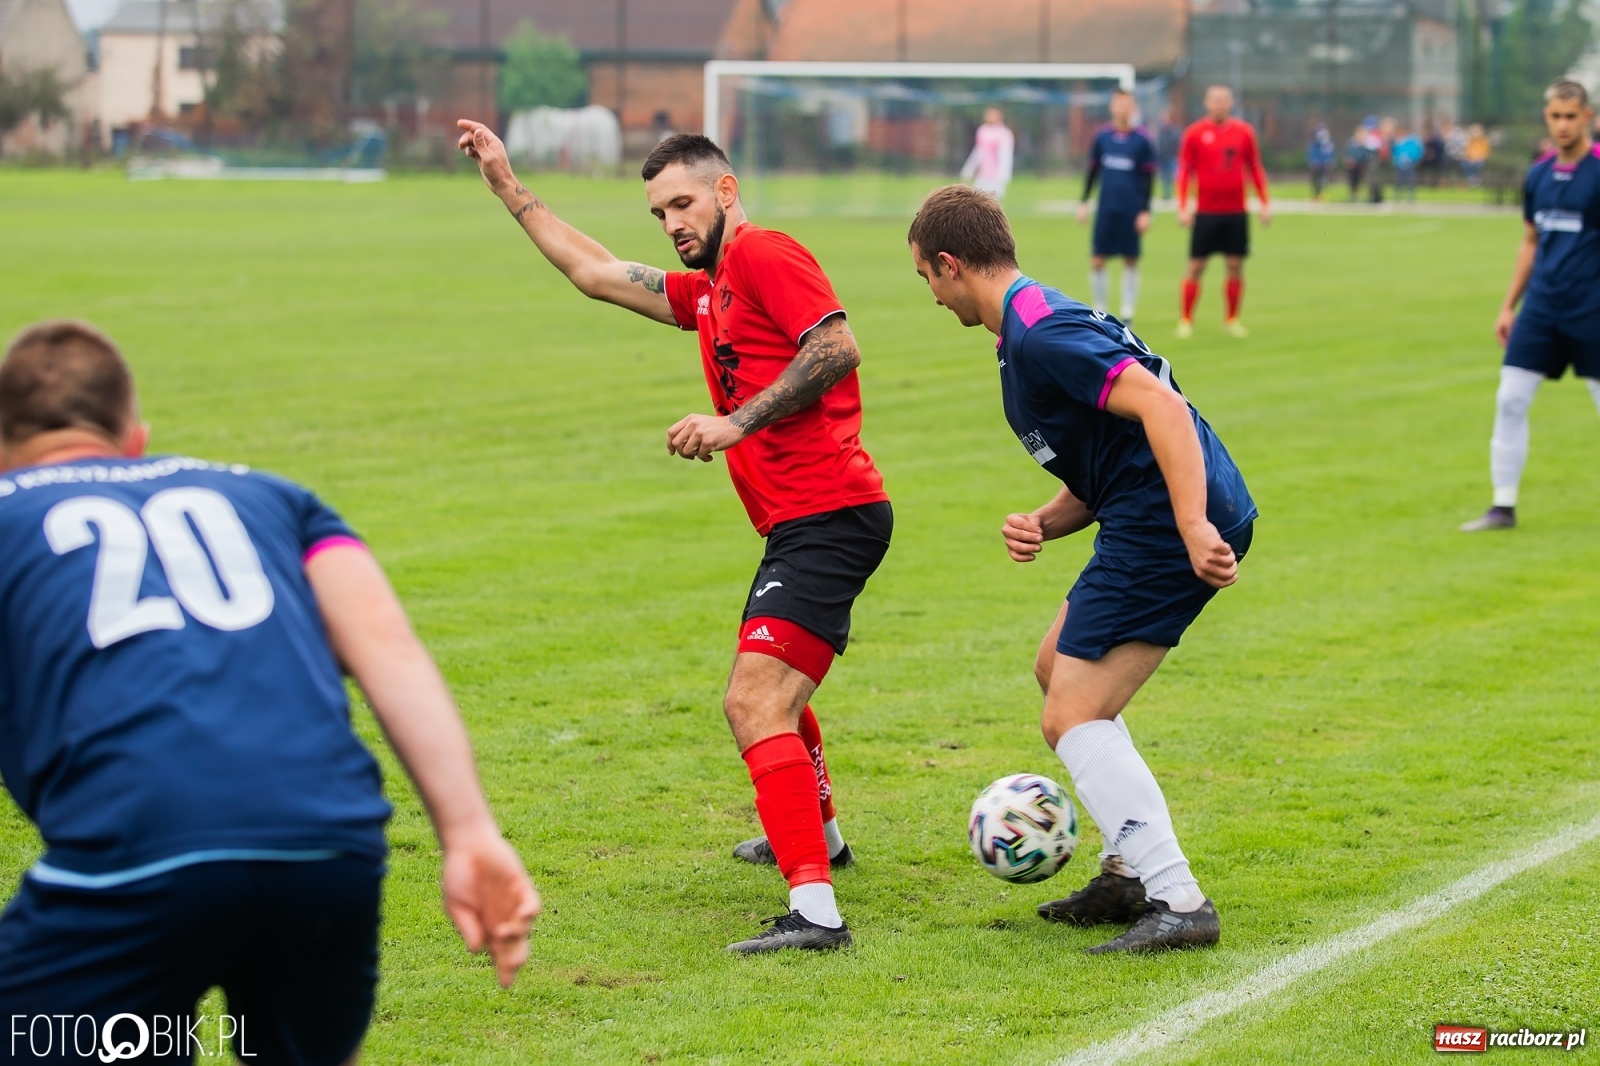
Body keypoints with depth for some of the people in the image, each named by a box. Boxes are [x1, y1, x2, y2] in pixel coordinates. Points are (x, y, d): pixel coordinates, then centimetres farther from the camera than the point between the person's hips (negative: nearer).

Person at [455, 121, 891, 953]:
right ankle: (817, 836, 54)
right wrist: (507, 188, 33)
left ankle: (814, 909, -29)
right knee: (772, 689, 32)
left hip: (826, 516, -11)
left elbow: (836, 345, -20)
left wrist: (736, 422, -19)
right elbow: (593, 272, 32)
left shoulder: (764, 254, -7)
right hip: (802, 520, 11)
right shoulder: (707, 290, 22)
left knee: (754, 703, -21)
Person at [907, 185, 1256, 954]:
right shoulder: (1037, 324, 20)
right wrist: (1042, 524, 5)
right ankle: (1130, 872, 26)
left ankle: (1178, 904, -13)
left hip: (1172, 522, -11)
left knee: (1073, 719, -8)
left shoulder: (1039, 337, -14)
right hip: (1157, 522, 11)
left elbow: (1163, 408, -25)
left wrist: (1193, 527, -32)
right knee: (1058, 668, 25)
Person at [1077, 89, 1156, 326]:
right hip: (1106, 209, 2)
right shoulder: (1102, 137, 4)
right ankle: (1100, 311, 12)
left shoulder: (1142, 140, -3)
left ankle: (1127, 315, 12)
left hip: (1132, 211, -2)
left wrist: (1145, 211, -6)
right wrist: (1083, 202, 9)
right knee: (1096, 262, -1)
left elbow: (1148, 177, -1)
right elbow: (1093, 171, 13)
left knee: (1131, 262, 4)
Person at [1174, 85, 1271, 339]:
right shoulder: (1195, 133, -1)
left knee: (1235, 266, 3)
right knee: (1196, 267, -1)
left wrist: (1264, 203, 7)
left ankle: (1232, 319, 14)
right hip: (1206, 211, -2)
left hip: (1236, 212, 2)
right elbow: (1184, 171, 1)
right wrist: (1183, 207, -6)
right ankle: (1186, 320, 7)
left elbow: (1255, 168, 11)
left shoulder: (1244, 132, 5)